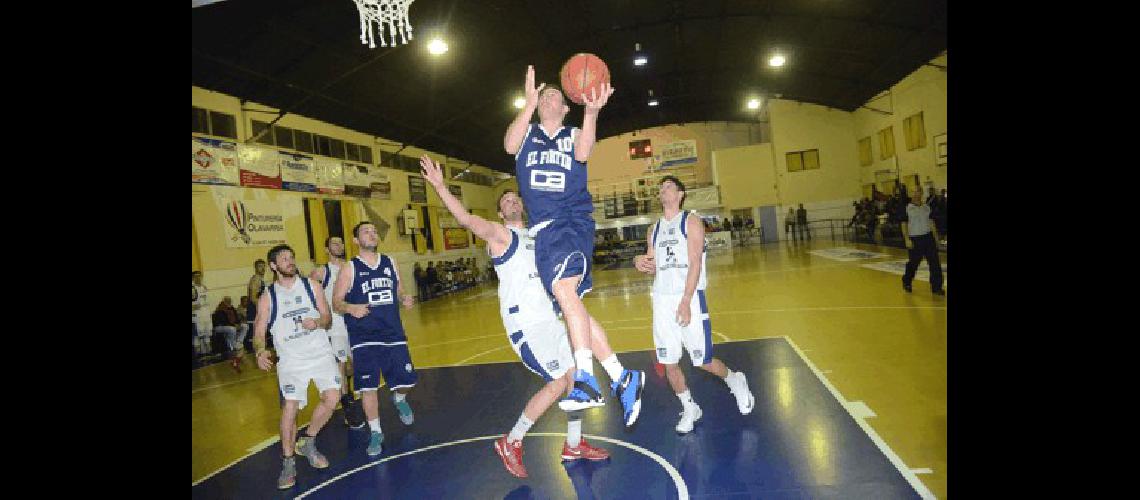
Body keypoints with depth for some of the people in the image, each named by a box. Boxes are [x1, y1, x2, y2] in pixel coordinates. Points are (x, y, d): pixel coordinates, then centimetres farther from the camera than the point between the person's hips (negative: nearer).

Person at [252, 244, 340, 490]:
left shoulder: (312, 286, 3)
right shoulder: (267, 297, 0)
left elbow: (327, 318, 5)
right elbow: (259, 332, 1)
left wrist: (317, 323, -18)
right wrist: (260, 351, -20)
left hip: (321, 353, 1)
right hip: (291, 359, -1)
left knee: (331, 398, -12)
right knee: (290, 408, -9)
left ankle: (307, 441, 14)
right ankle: (288, 463, 10)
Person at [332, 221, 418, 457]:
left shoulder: (391, 263, 8)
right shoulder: (349, 268, -3)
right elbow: (336, 302, -3)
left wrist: (405, 300, -7)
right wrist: (350, 308, -25)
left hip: (393, 334, 3)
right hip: (364, 339, -3)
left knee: (406, 380, 4)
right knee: (368, 387, -1)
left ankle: (399, 399, 40)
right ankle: (376, 433, 16)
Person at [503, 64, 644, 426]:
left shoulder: (573, 135, 11)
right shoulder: (526, 134, 16)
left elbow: (582, 153, -14)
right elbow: (509, 146, -9)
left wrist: (591, 113, -30)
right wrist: (529, 103, -18)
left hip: (573, 222, -4)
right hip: (542, 230, 4)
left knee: (564, 289, -29)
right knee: (571, 304, 3)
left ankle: (586, 379, -28)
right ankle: (622, 379, 13)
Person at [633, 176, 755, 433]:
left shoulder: (691, 221, -2)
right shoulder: (655, 229, 15)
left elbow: (695, 263, -11)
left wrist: (686, 302, -20)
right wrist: (640, 263, -4)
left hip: (689, 297, -5)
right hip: (662, 299, 5)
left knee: (704, 361, -1)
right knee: (669, 363, 5)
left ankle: (735, 381, 30)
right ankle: (689, 409, 26)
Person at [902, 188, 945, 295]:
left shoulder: (927, 207, 9)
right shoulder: (907, 208, -4)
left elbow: (931, 223, 13)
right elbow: (904, 224, -6)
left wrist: (936, 237, 10)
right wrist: (907, 239, -14)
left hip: (928, 237, 4)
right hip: (915, 239, -4)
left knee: (935, 262, -2)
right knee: (913, 262, 6)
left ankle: (936, 287, 4)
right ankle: (906, 282, 30)